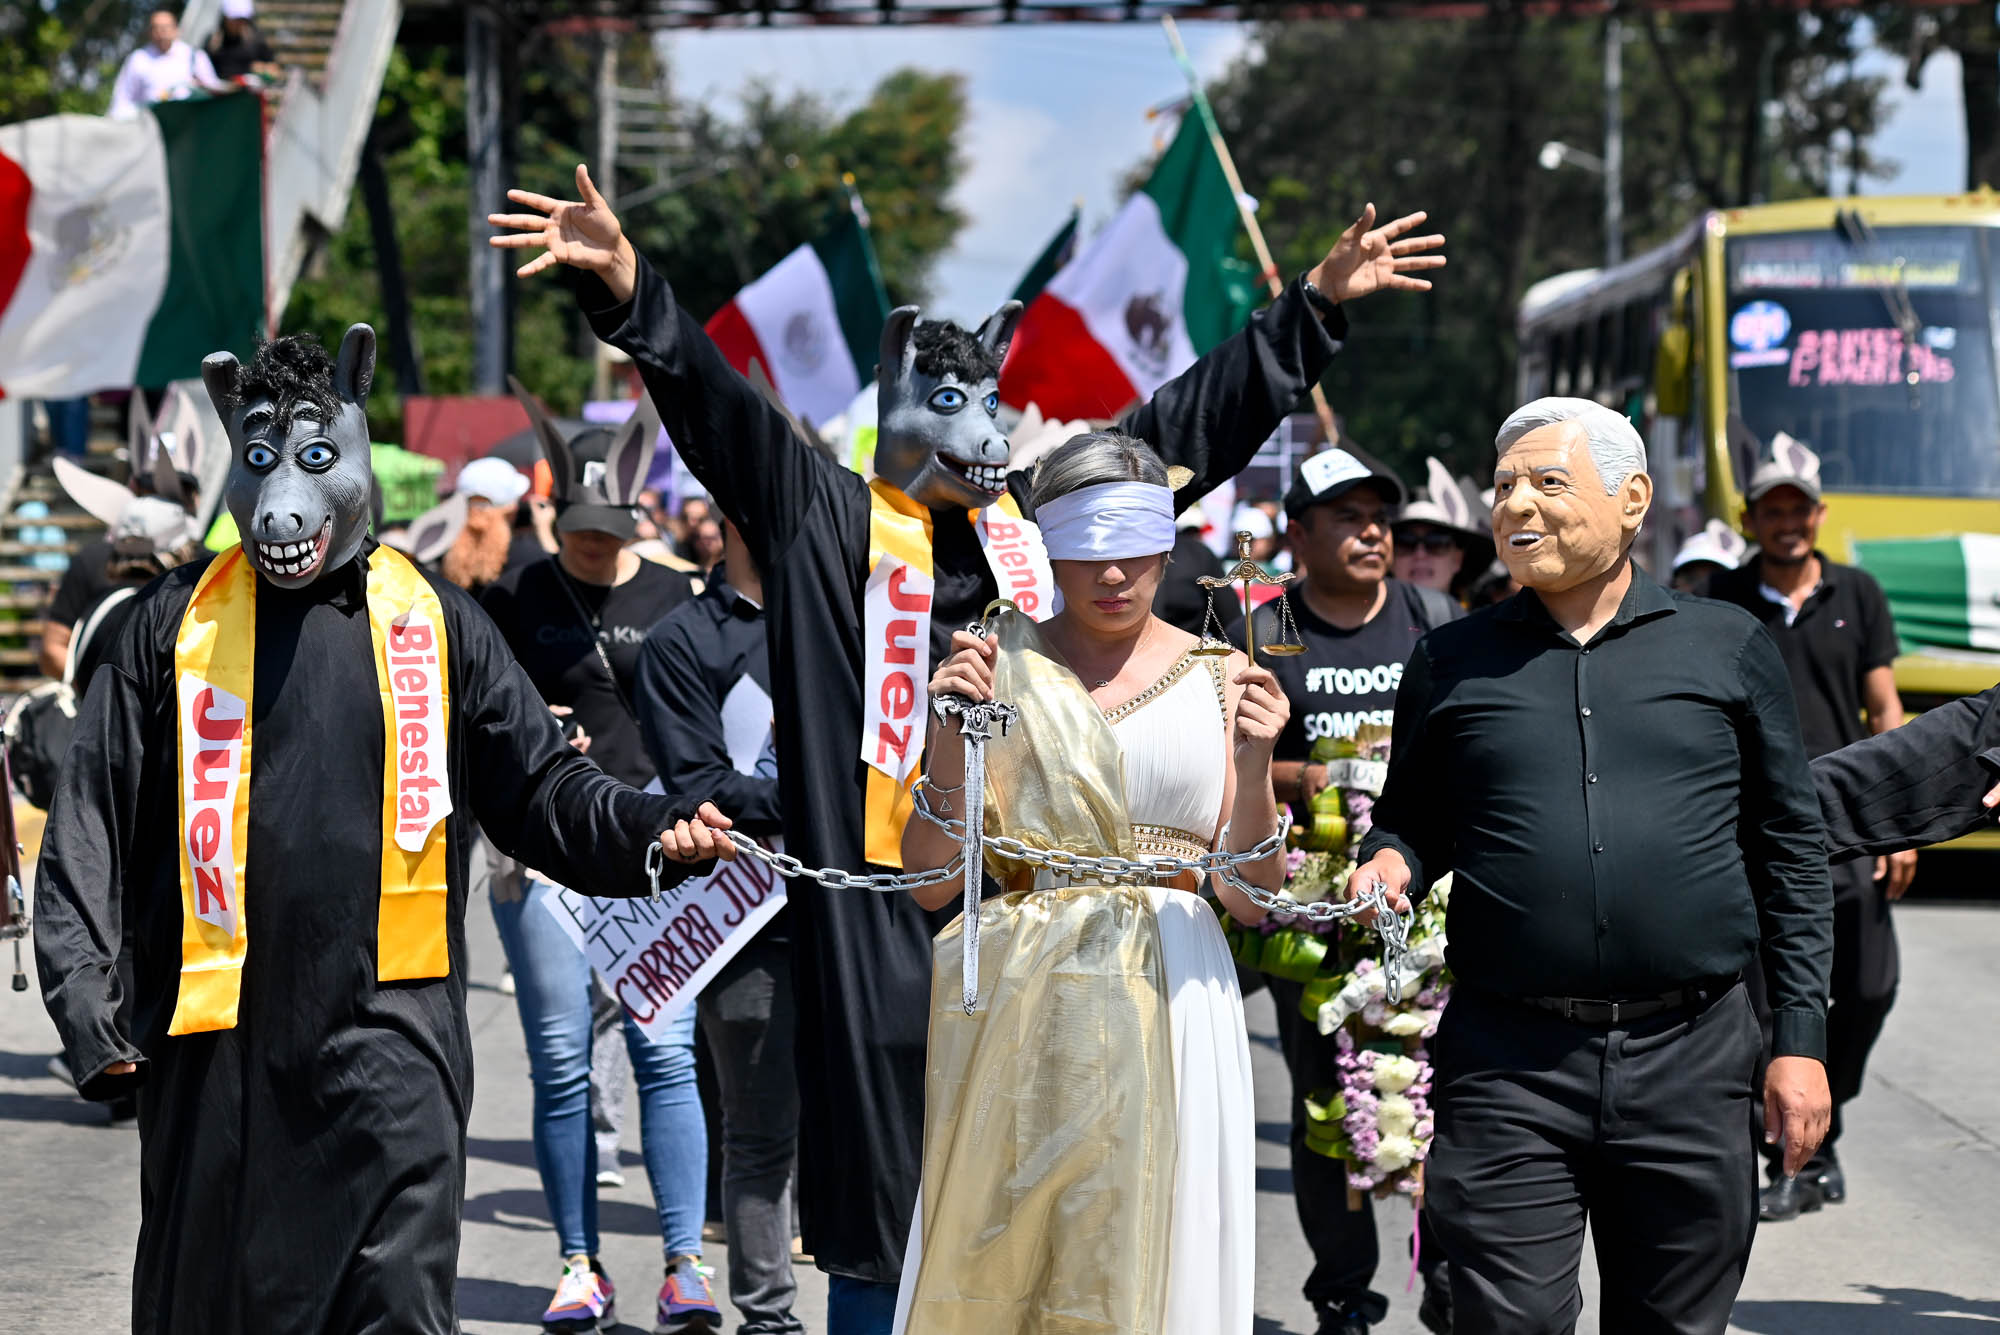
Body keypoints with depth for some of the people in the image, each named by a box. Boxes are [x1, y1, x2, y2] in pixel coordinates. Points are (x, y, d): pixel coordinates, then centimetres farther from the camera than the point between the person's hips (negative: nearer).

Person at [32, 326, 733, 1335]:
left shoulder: (431, 620, 8)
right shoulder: (179, 623, 6)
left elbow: (539, 789, 8)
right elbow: (94, 817, 5)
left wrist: (651, 831, -11)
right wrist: (83, 992, -5)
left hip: (388, 1034, -1)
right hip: (215, 1035, 1)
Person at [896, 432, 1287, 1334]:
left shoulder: (1216, 677, 7)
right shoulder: (997, 667, 5)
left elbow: (1251, 900, 4)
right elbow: (931, 884, 3)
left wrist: (1255, 765, -12)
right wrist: (951, 736, -10)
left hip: (1169, 1001, 0)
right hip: (1015, 1000, 0)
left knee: (1140, 1257, 2)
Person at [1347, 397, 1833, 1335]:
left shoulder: (1727, 646, 7)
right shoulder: (1452, 662, 9)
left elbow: (1789, 851, 9)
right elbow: (1411, 819, 18)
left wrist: (1801, 1038, 4)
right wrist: (1390, 864, -6)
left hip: (1690, 1055, 0)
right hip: (1507, 1064, 0)